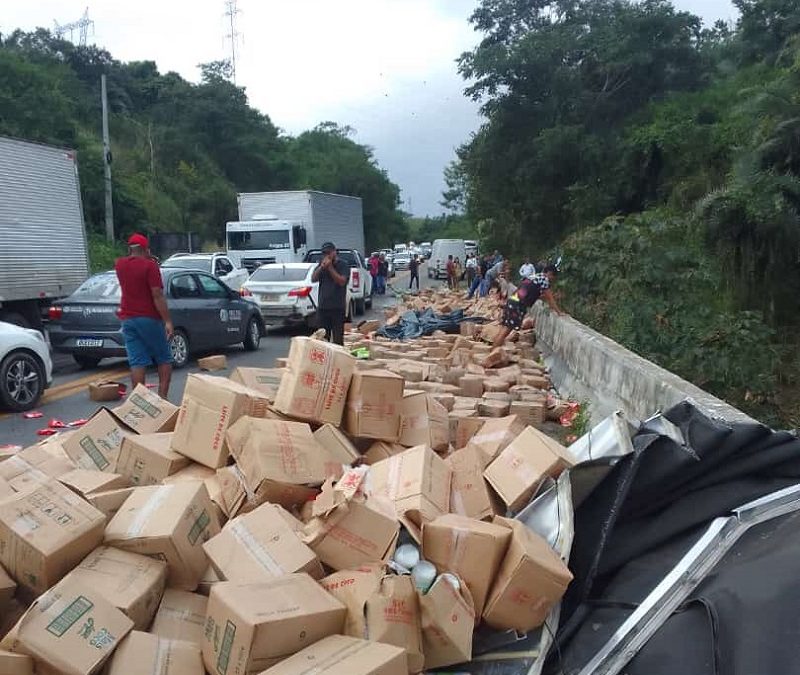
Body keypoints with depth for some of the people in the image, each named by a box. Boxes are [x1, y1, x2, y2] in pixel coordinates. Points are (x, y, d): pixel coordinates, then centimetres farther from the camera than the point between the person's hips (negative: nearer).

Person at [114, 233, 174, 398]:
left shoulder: (119, 265, 8)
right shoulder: (150, 265, -10)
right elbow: (157, 296, -16)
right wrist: (168, 321, -17)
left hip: (128, 319, 5)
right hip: (149, 319, -5)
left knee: (137, 362, 3)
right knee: (164, 359, 7)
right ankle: (162, 397, 1)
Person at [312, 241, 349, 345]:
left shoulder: (342, 265, -2)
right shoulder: (321, 264, 13)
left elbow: (342, 281, -14)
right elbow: (313, 279, 4)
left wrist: (330, 267, -15)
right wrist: (321, 267, -10)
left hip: (338, 307, -4)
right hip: (322, 306, 5)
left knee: (338, 338, -5)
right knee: (323, 337, 7)